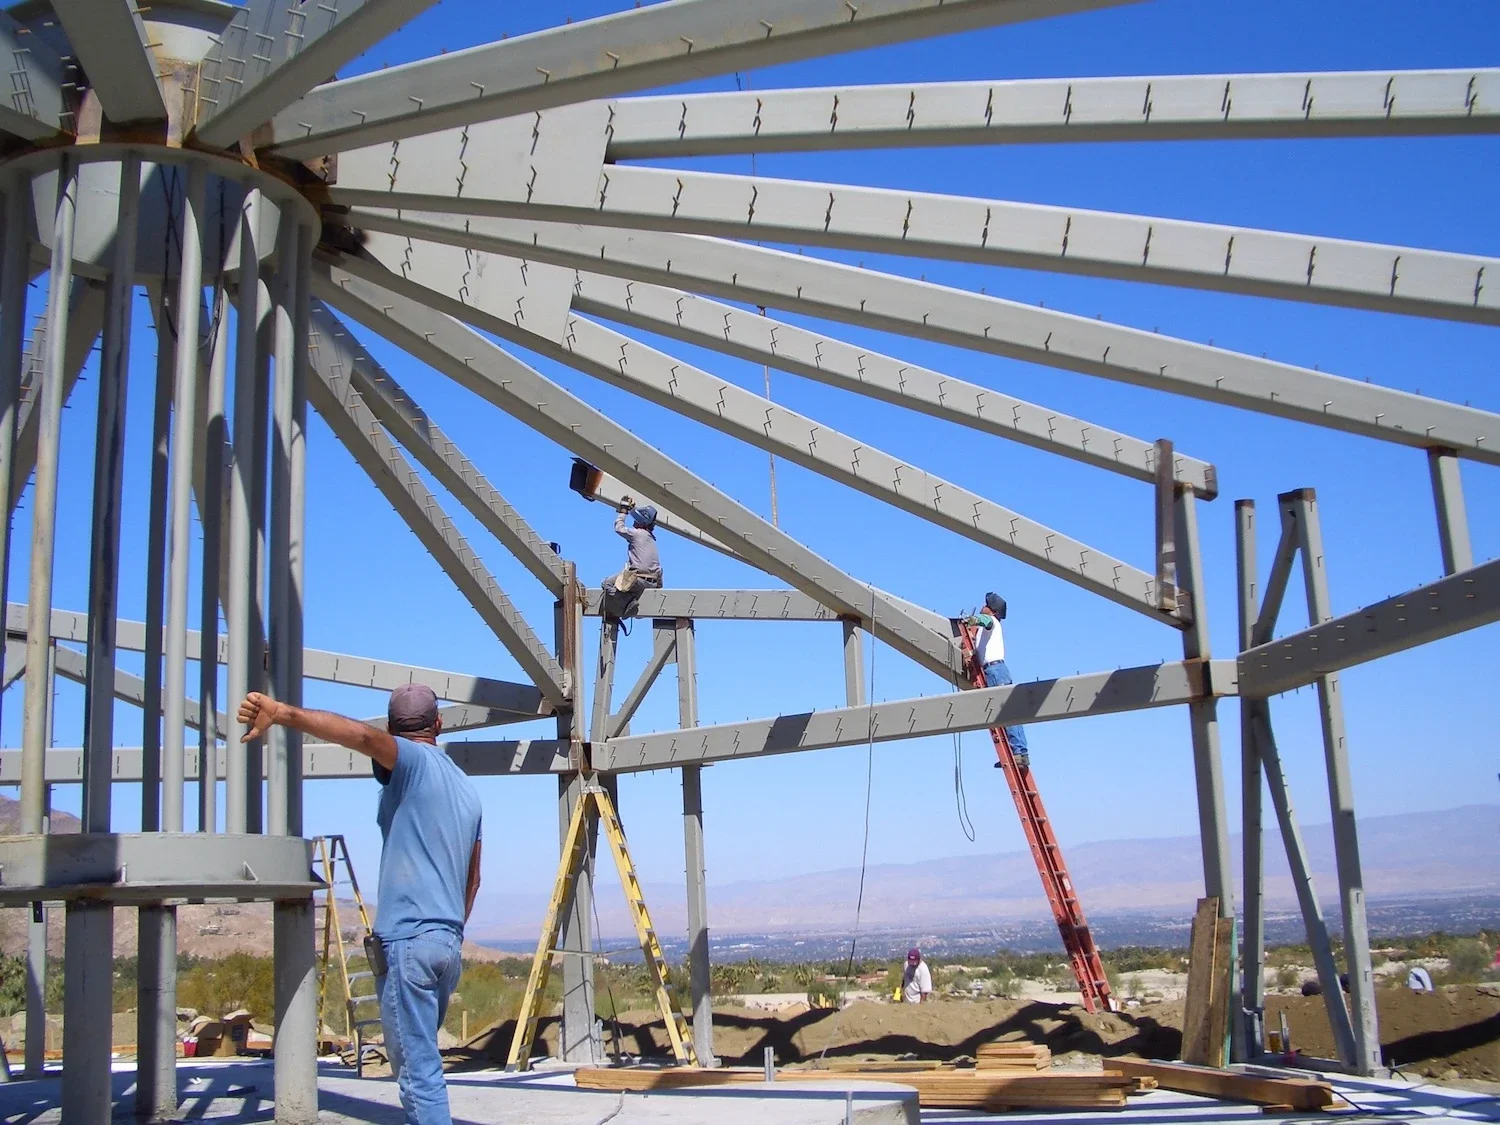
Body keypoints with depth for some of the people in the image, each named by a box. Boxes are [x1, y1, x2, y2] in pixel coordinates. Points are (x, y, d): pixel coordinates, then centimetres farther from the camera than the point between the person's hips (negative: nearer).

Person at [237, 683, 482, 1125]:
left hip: (407, 940, -8)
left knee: (418, 1069, -7)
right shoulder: (466, 787, 20)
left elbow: (361, 735, -27)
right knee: (422, 1058, 18)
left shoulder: (411, 761, -4)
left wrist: (283, 713, -40)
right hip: (449, 942, 8)